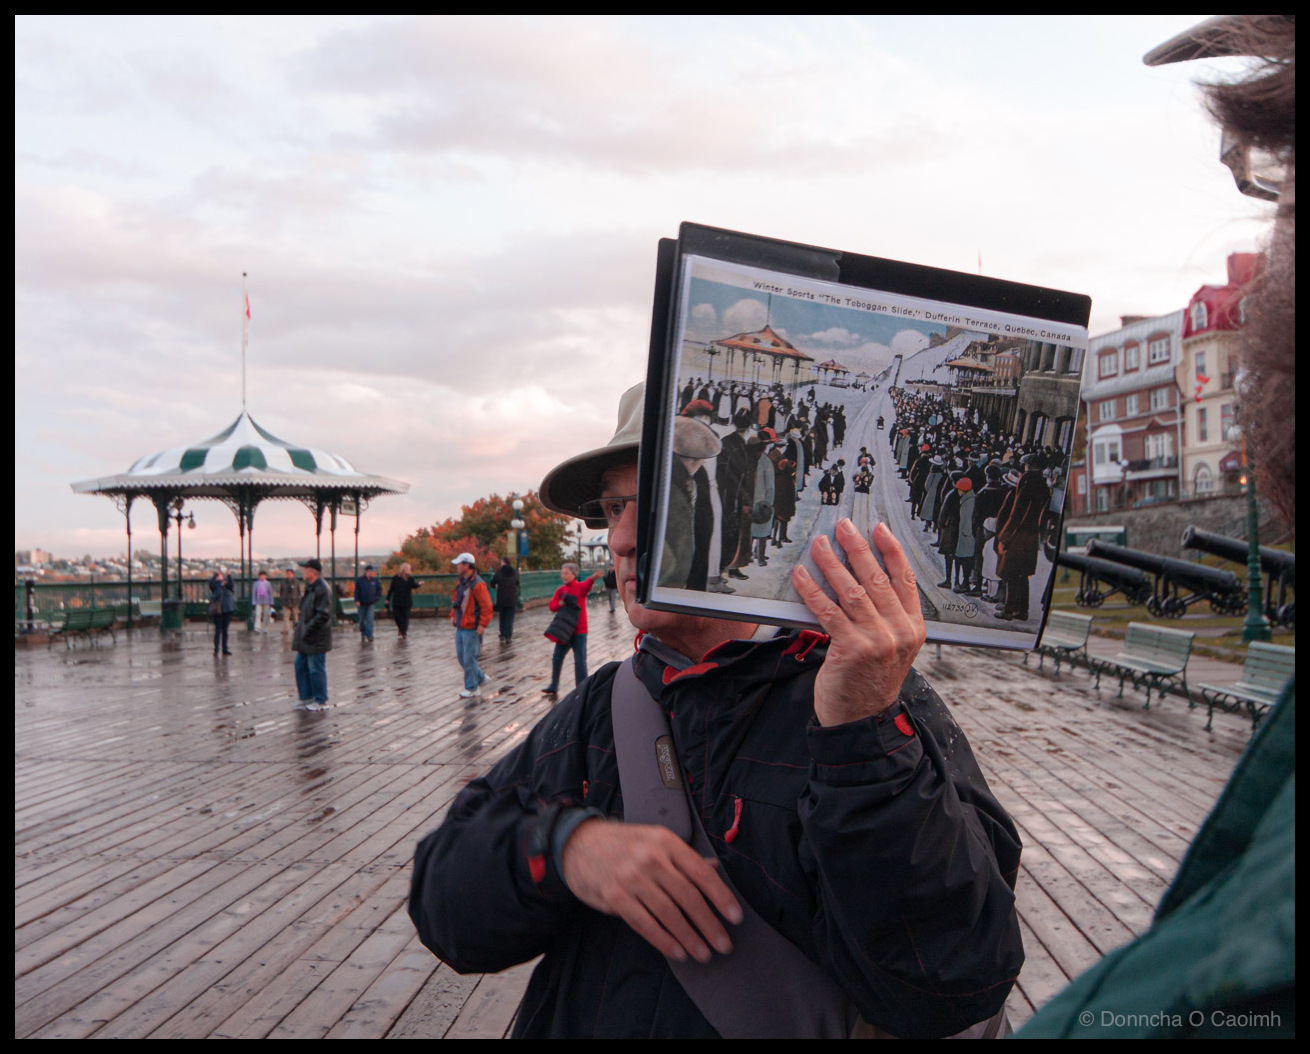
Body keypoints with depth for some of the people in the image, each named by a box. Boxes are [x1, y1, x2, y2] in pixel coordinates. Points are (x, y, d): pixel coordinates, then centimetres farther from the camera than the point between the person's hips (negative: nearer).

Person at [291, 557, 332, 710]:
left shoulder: (322, 589, -17)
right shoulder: (310, 587, 14)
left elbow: (323, 615, -22)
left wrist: (308, 629, -21)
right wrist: (300, 625, 13)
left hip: (316, 639, -10)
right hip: (306, 637, 10)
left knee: (316, 669, -2)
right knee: (301, 665, 14)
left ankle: (321, 701, 9)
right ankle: (307, 698, 23)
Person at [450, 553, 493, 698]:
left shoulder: (478, 584, -18)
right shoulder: (461, 583, 11)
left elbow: (486, 606, -20)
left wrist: (483, 624, -21)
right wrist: (453, 615, 12)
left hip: (471, 629, -9)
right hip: (460, 626, 9)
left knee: (469, 658, -2)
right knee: (462, 657, 15)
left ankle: (472, 688, 9)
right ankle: (480, 677, 30)